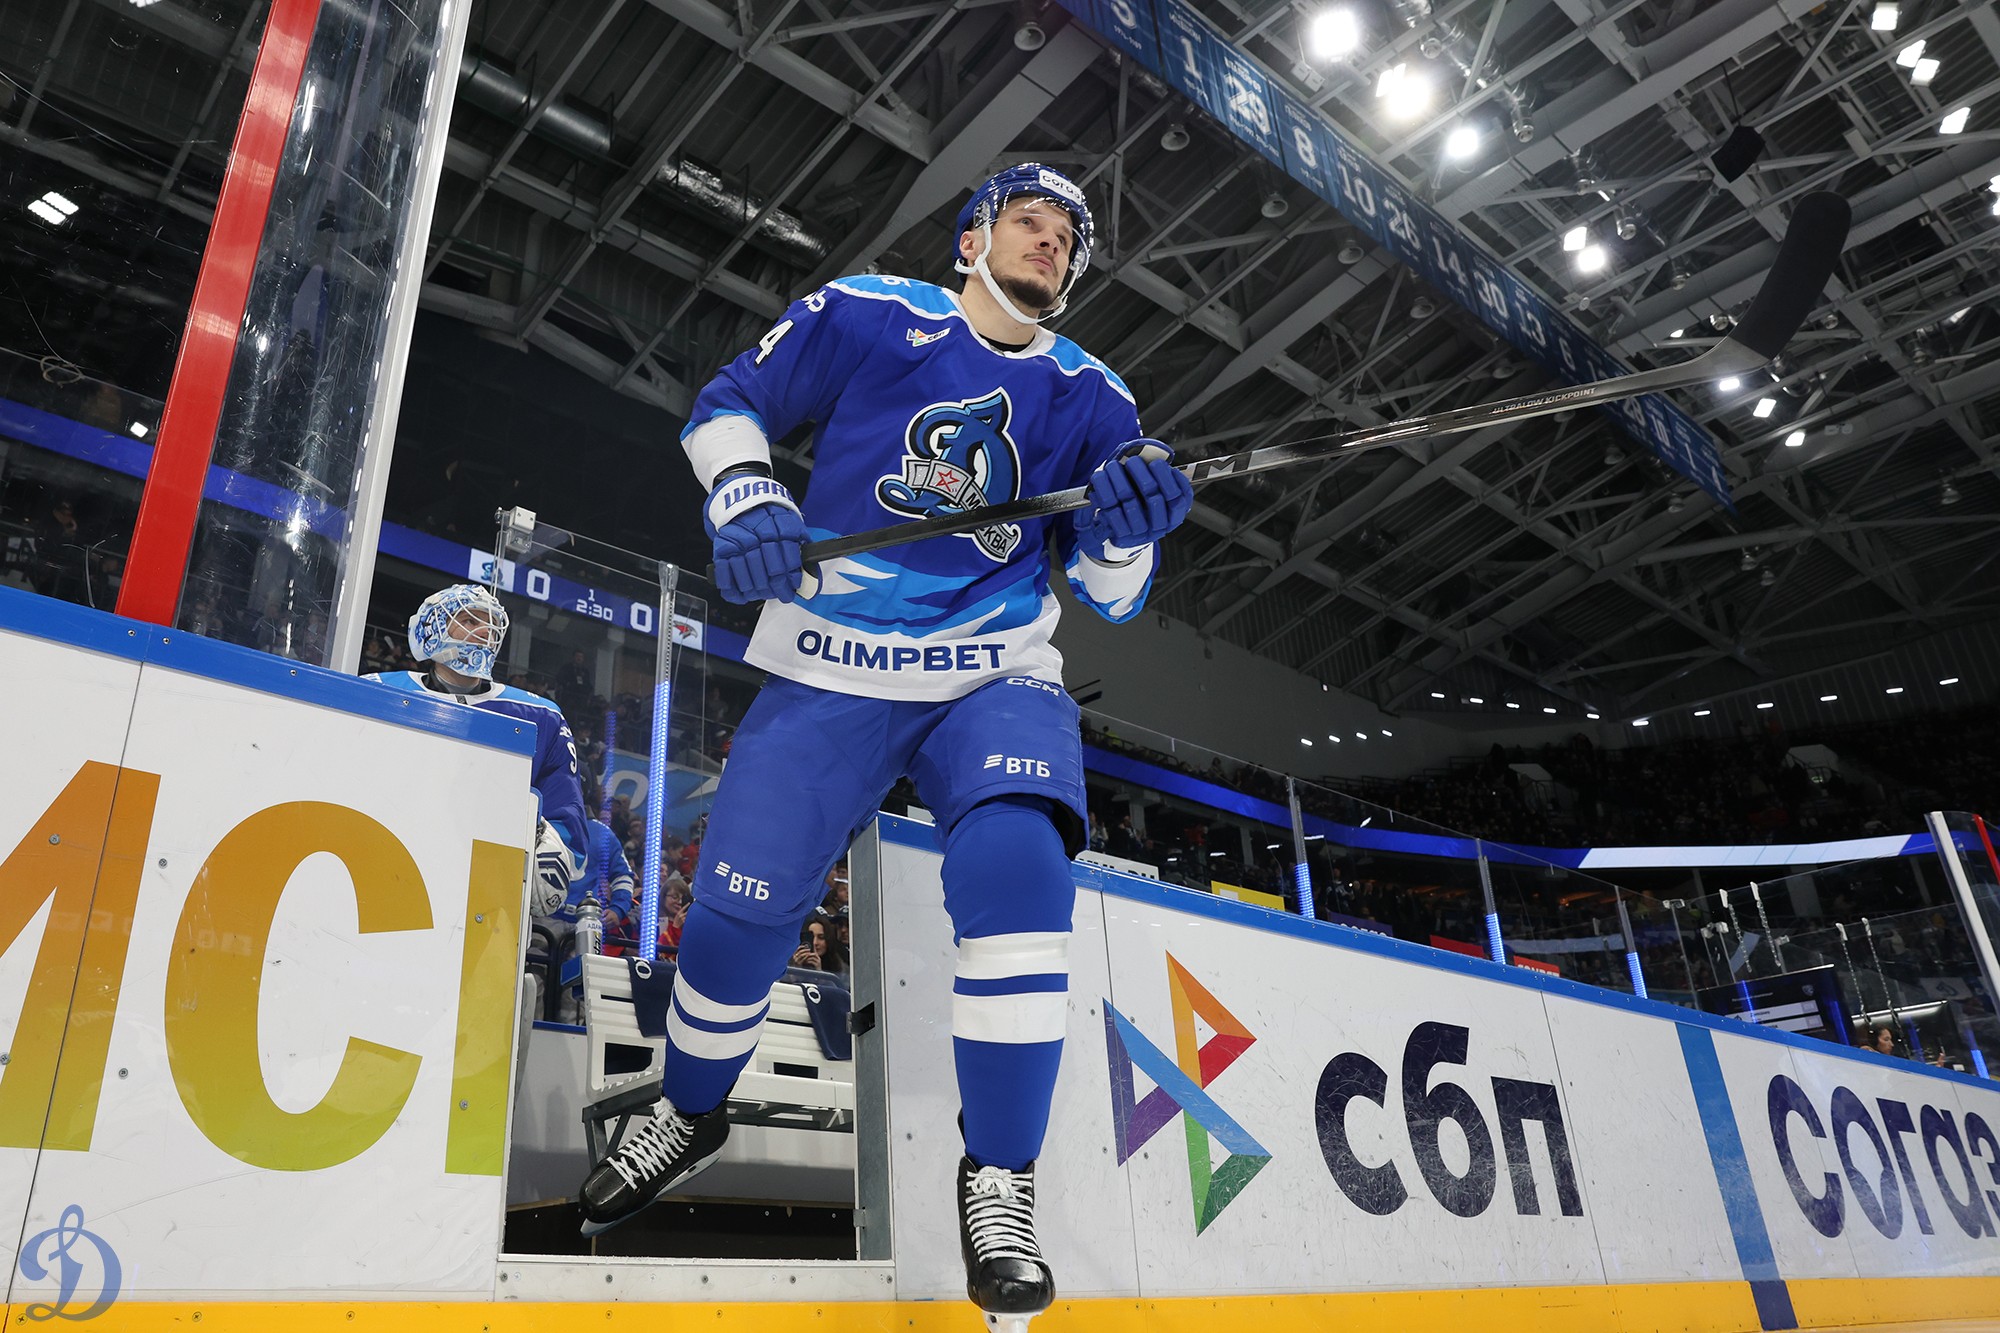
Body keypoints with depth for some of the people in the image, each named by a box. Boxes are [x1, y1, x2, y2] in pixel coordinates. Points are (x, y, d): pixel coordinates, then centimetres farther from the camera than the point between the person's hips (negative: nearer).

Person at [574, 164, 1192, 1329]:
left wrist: (1130, 529, -18)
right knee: (739, 907, -4)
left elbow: (1110, 597, 4)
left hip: (997, 678, 1)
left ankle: (1001, 1185, -10)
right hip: (832, 671, 0)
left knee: (1017, 867, -27)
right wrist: (744, 493, -12)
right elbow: (730, 404, 8)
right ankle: (692, 1115, 29)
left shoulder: (1092, 399, 7)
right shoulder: (864, 316, 2)